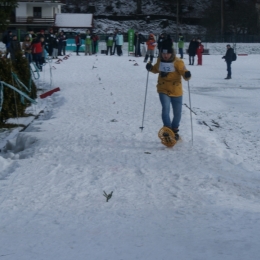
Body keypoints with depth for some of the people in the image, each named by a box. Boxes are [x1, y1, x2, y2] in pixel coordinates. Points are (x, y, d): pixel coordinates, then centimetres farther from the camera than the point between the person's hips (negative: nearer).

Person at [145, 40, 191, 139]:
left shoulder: (177, 62, -14)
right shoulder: (160, 61, 0)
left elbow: (184, 72, -21)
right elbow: (156, 69, 19)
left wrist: (187, 75, -44)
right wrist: (150, 68, -2)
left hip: (176, 91, -1)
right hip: (163, 90, 1)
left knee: (177, 113, 12)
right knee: (165, 109, -23)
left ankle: (174, 130, 37)